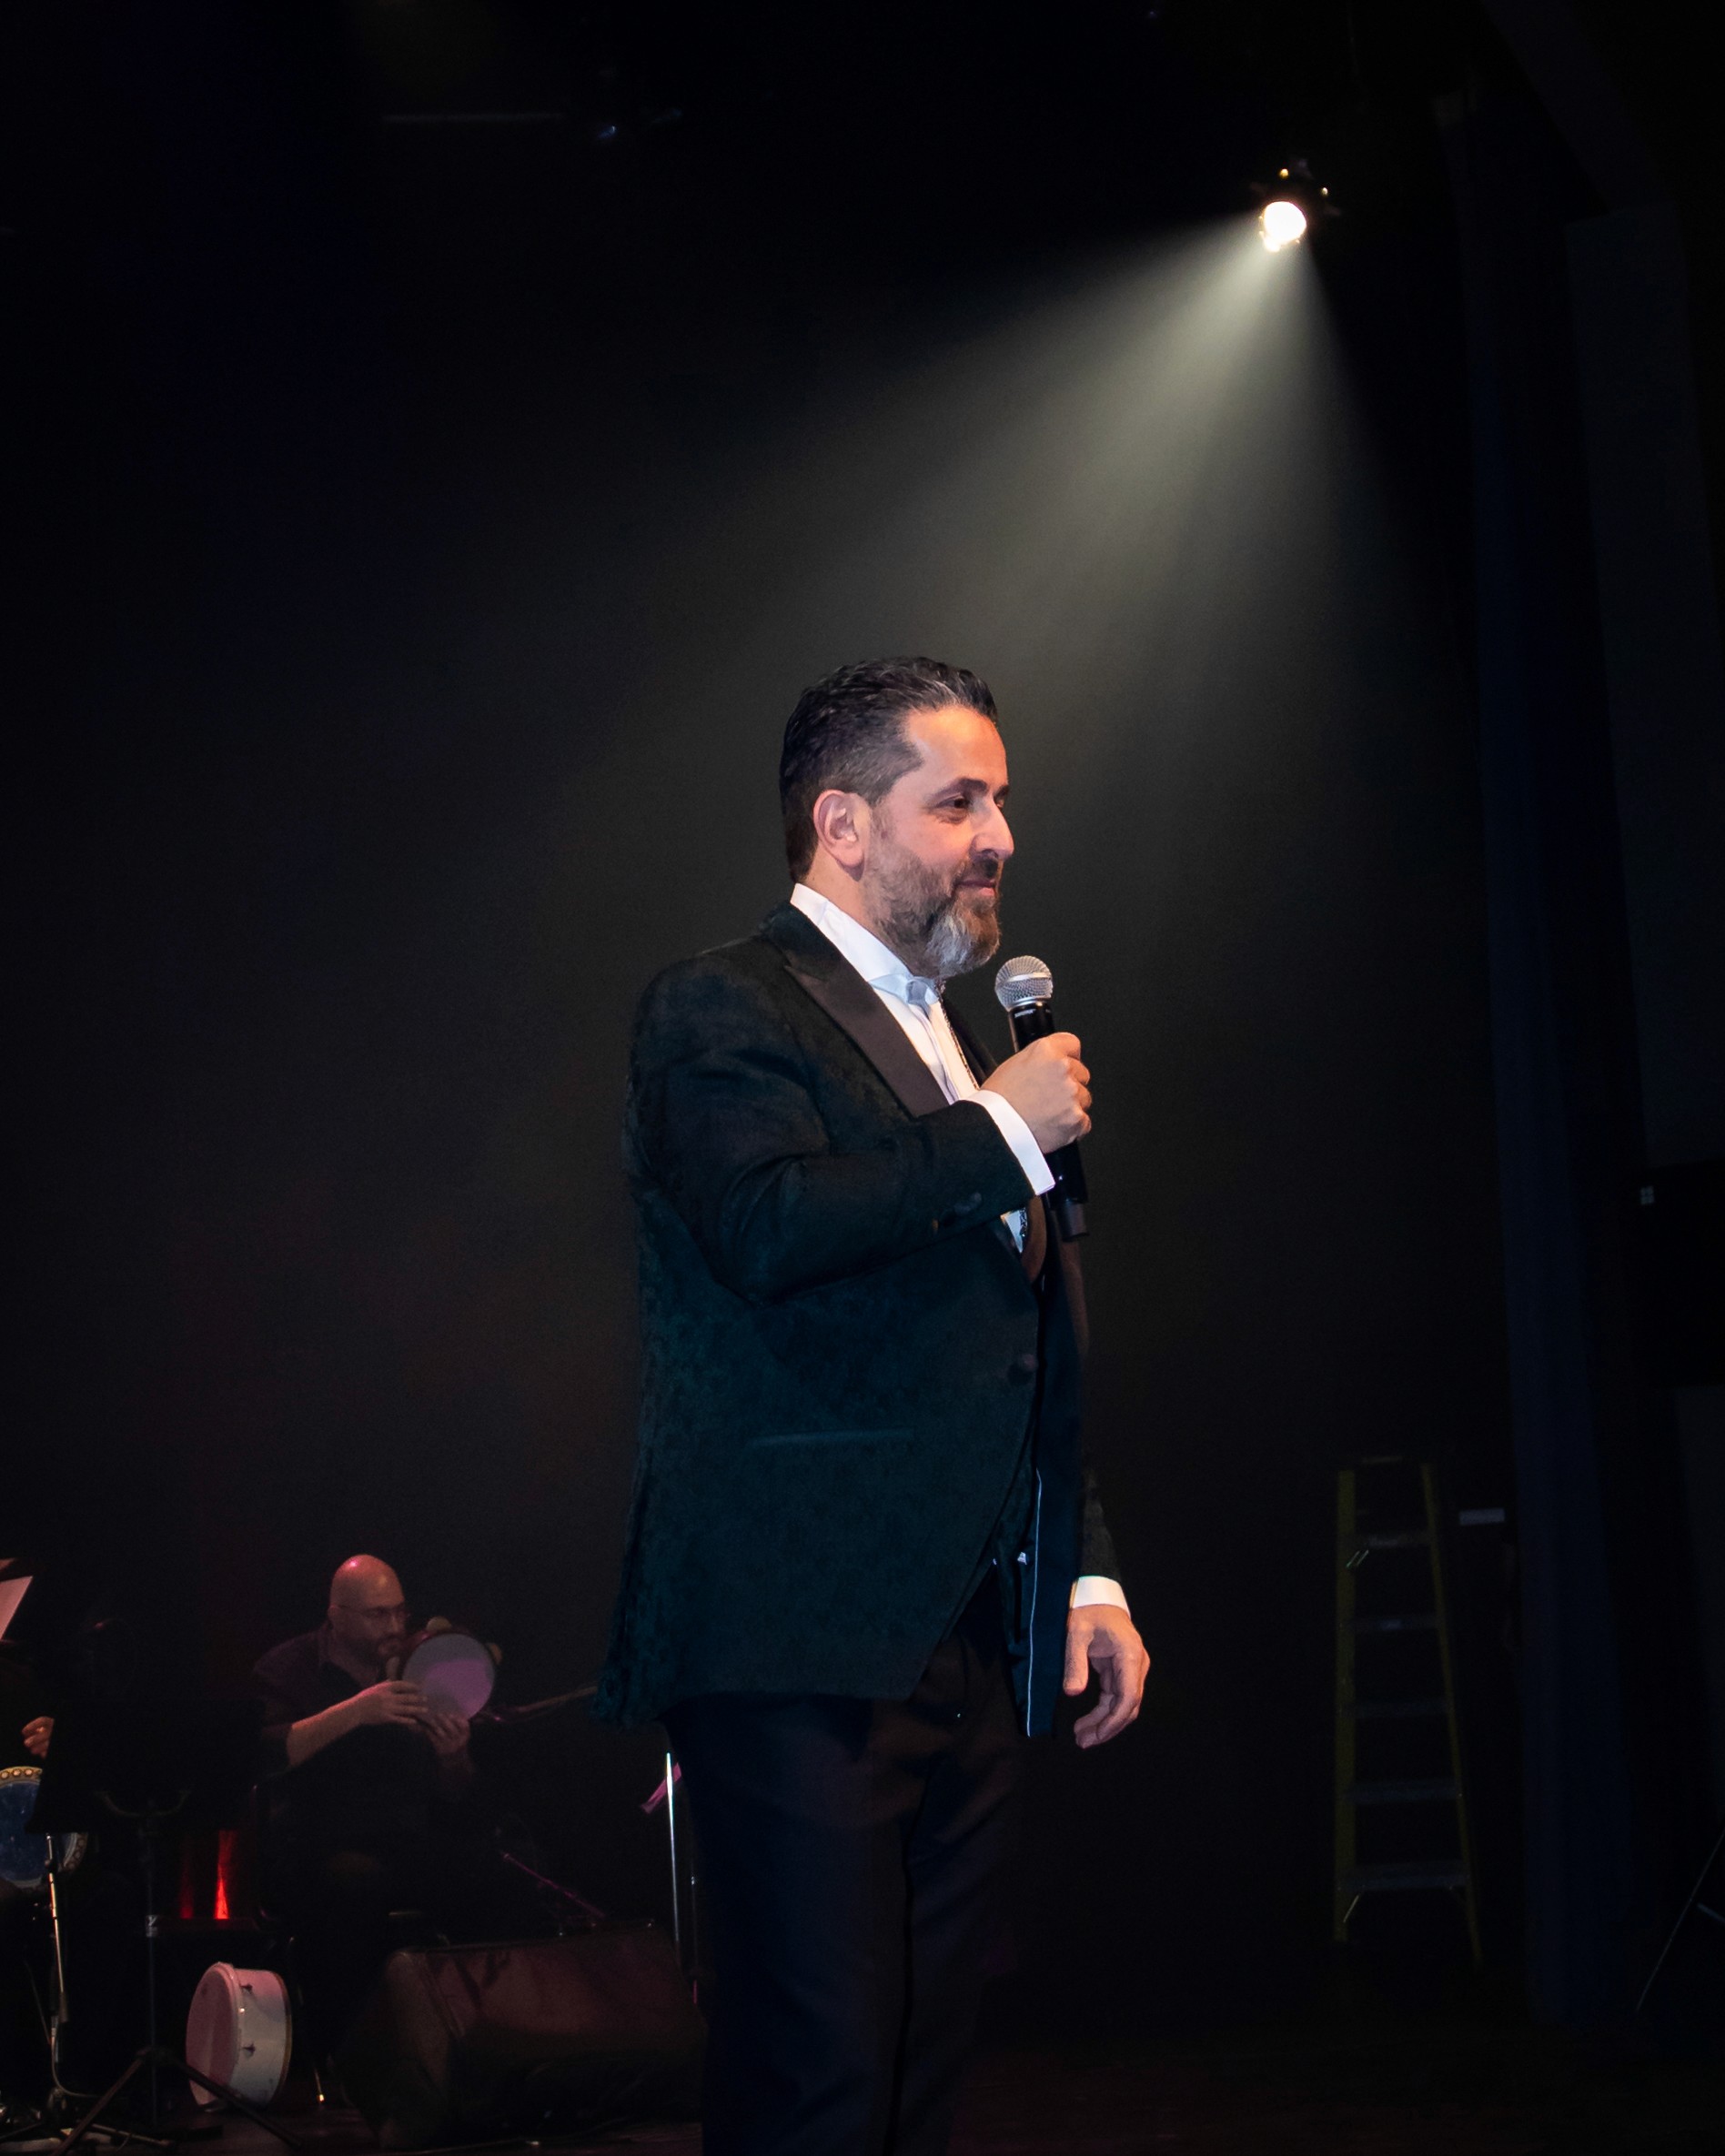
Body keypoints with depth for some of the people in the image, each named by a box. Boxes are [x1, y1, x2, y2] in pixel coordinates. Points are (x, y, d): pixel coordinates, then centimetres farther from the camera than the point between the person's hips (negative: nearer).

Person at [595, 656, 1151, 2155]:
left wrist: (1087, 1571, 17)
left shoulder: (963, 1047, 22)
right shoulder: (724, 1010, -3)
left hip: (972, 1656, 8)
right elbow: (769, 1224, -24)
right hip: (806, 1648, -8)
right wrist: (997, 1132, -13)